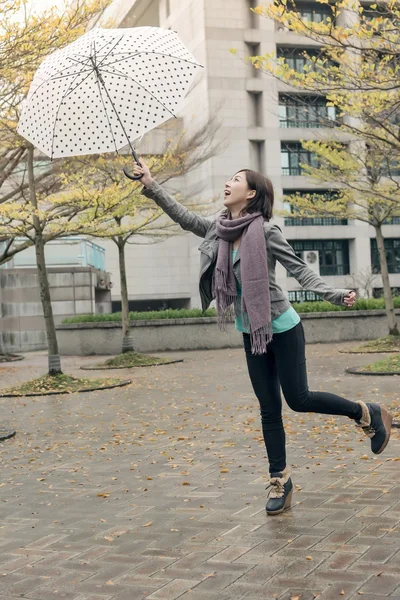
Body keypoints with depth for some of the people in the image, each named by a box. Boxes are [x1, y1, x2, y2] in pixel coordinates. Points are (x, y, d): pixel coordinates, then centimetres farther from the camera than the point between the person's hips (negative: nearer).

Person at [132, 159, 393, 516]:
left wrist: (335, 296, -27)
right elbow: (184, 217, 11)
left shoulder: (266, 231, -15)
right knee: (269, 409, 8)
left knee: (298, 399, -2)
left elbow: (299, 269, -16)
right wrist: (151, 186, 7)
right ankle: (280, 483, 17)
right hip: (251, 335, 6)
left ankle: (368, 414, 21)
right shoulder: (219, 230, 3)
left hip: (282, 329, -6)